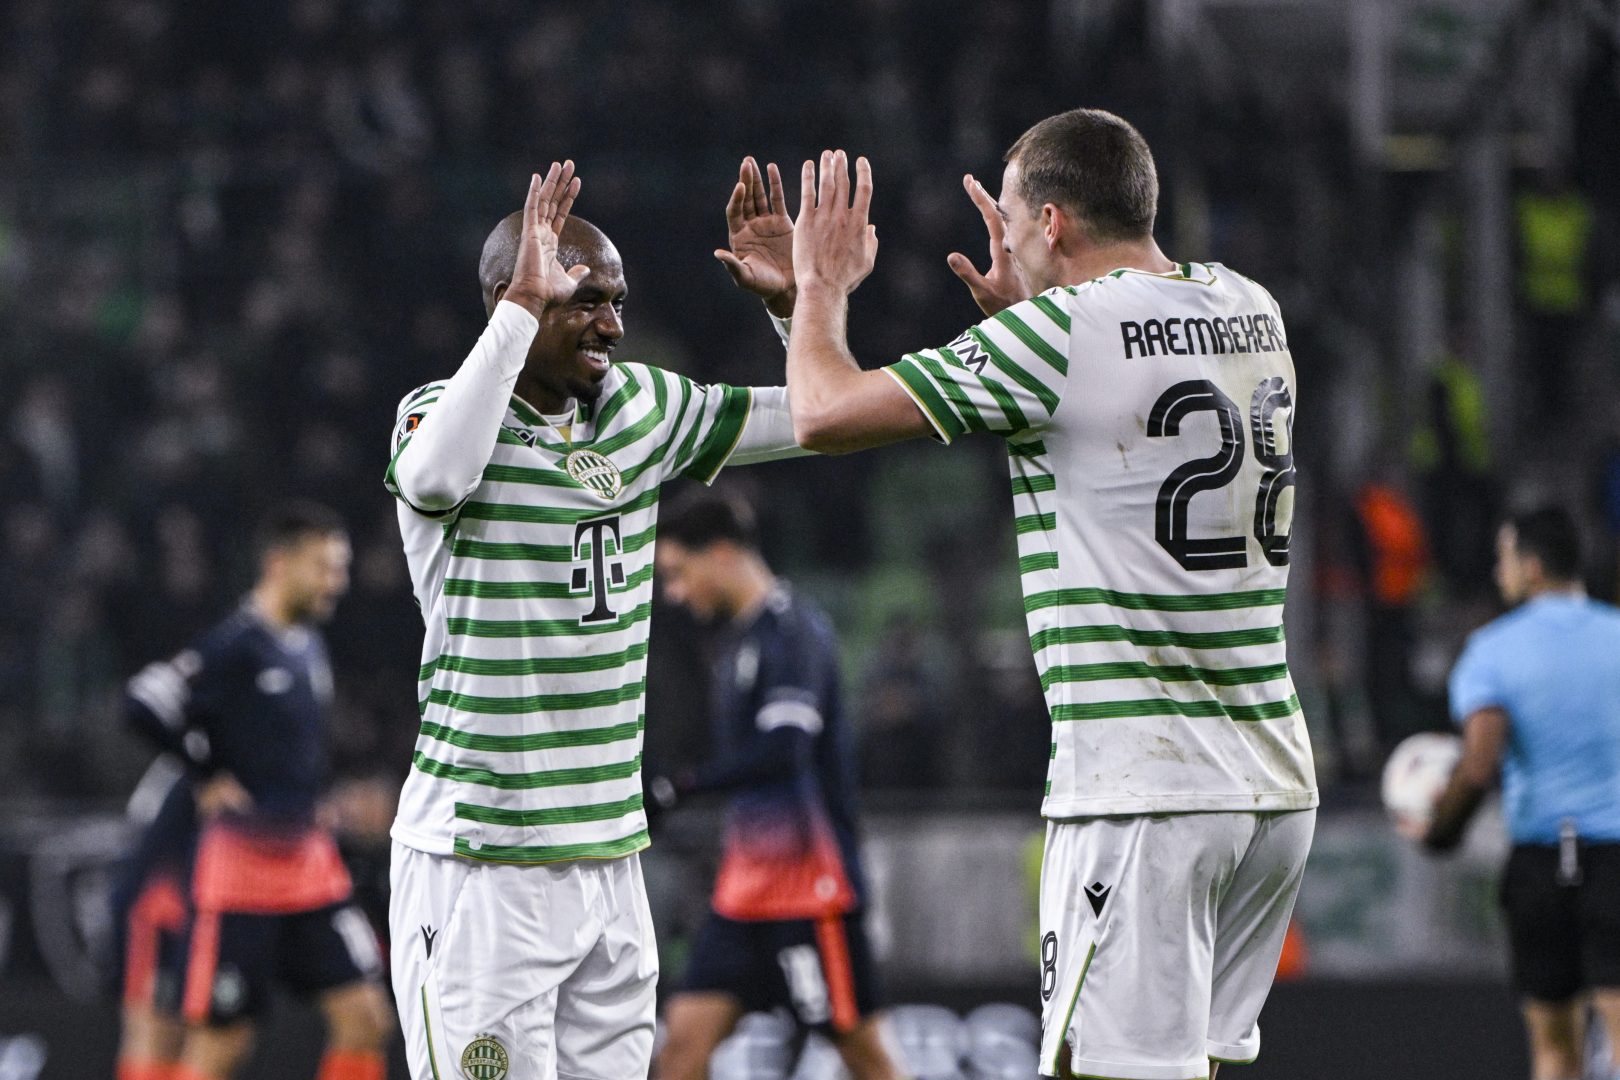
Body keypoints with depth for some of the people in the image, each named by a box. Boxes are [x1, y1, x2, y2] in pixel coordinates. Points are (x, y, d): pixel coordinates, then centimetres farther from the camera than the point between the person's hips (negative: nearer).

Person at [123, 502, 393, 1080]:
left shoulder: (309, 644, 11)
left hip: (310, 863, 8)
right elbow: (146, 703, -23)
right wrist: (208, 777, -12)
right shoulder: (236, 646, -14)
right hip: (240, 865, -8)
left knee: (363, 1017, 0)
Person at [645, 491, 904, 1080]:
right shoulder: (739, 633, 14)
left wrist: (682, 787, -29)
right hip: (744, 889, 9)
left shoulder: (791, 629, -15)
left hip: (811, 884, -9)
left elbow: (783, 753, -27)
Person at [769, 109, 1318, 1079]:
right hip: (1278, 777, 8)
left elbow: (825, 416, -6)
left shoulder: (1062, 334, -11)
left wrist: (822, 286, 12)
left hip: (1142, 789, -8)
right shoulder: (1251, 311, 11)